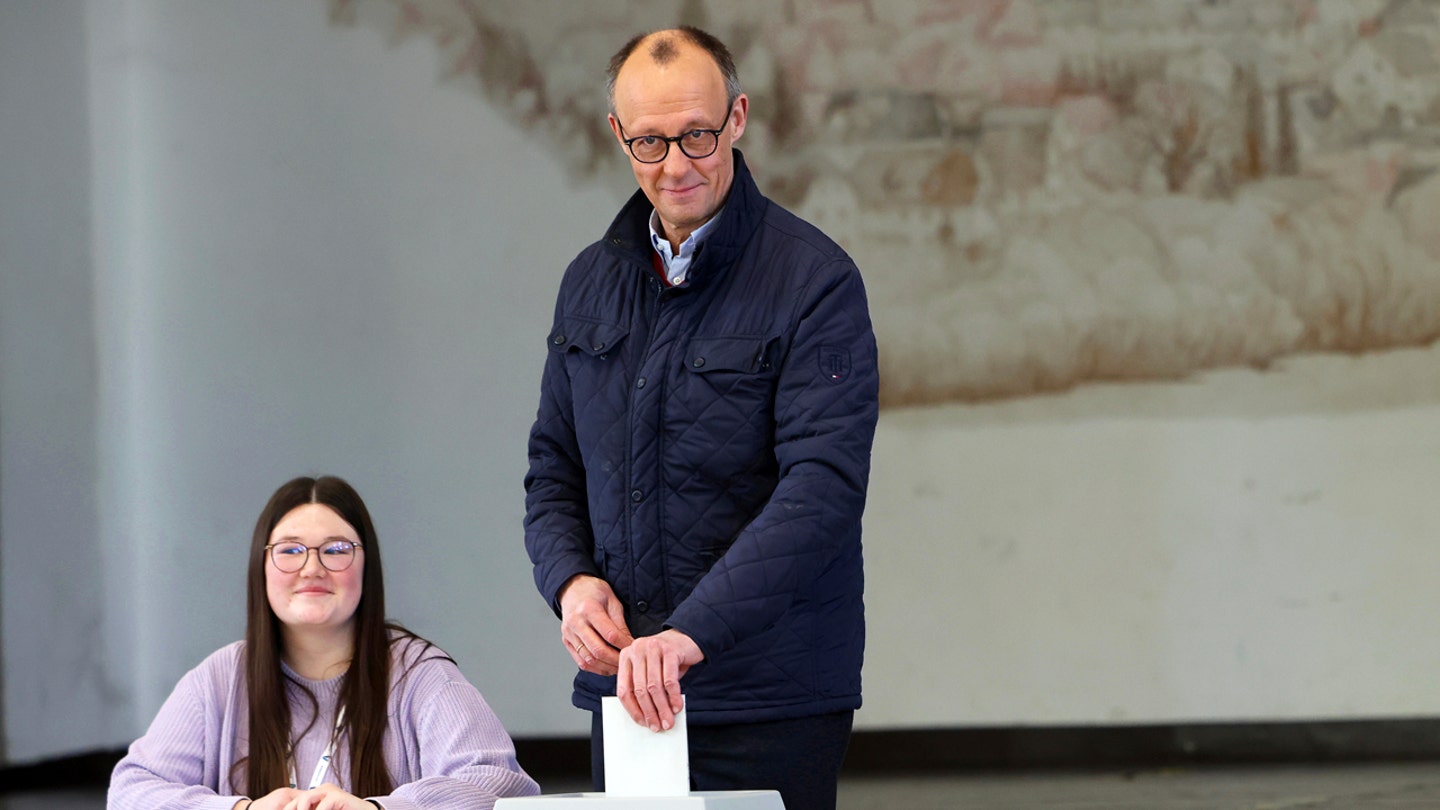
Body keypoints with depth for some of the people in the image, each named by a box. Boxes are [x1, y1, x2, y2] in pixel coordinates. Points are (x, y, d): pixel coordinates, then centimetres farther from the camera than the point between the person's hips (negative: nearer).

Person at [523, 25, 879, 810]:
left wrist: (693, 631, -28)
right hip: (623, 686, 5)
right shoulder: (592, 281, 11)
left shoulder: (814, 279, -8)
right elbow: (554, 466, 18)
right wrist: (570, 578, -4)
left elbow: (823, 487, -19)